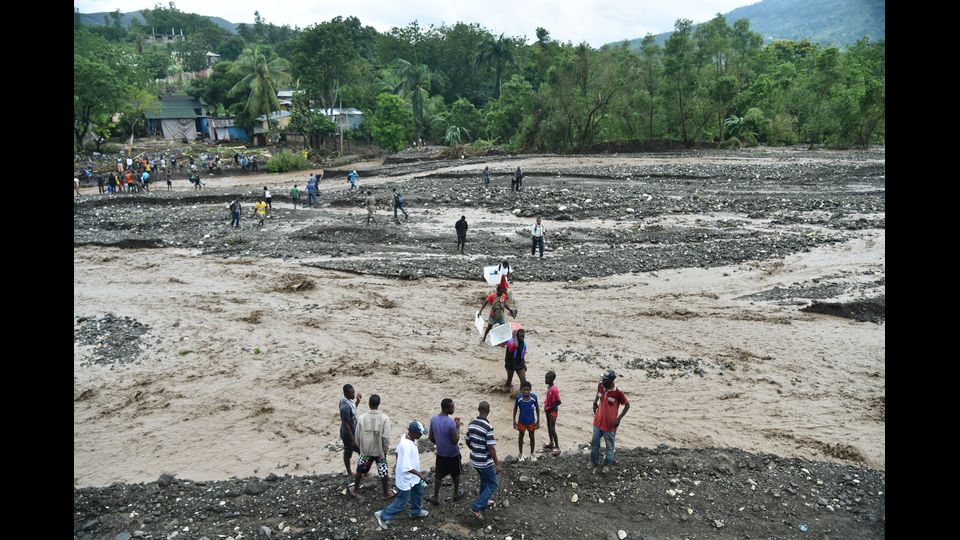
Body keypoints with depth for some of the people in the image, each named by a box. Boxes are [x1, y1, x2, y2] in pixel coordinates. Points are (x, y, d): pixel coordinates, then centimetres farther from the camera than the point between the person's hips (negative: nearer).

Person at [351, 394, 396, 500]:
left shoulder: (361, 418, -13)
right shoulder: (384, 418, -18)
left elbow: (358, 436, -4)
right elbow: (386, 437, -18)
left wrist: (360, 447, 12)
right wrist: (385, 451, -5)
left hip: (365, 450, 2)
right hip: (380, 451, -2)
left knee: (360, 470, 23)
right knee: (384, 473, 16)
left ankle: (355, 490, 37)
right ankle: (386, 494, 27)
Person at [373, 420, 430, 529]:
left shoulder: (406, 436, -9)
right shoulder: (407, 446, -37)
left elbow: (397, 451, 8)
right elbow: (406, 467, -36)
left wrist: (397, 466, 20)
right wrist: (418, 473, -38)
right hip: (406, 479, -9)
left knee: (418, 492, 28)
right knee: (401, 502, 8)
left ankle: (415, 511, 52)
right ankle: (382, 516, 26)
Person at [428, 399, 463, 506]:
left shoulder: (433, 419, -10)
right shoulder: (451, 422, -29)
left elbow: (431, 438, 1)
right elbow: (455, 441, -21)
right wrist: (458, 427, -13)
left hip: (440, 453, 4)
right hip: (453, 454, -4)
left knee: (439, 475, 16)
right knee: (456, 474, 19)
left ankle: (436, 498, 21)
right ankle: (456, 494, 36)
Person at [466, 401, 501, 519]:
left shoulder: (471, 423, -1)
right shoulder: (487, 427, -25)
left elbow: (468, 442, 9)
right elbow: (491, 448, -23)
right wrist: (497, 464, -14)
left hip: (474, 459, 8)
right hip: (485, 461, -8)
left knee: (484, 481, 28)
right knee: (493, 484, 8)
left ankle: (483, 502, 41)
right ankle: (476, 507, 3)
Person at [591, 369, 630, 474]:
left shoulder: (618, 392, -25)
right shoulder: (600, 386, -10)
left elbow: (627, 405, -12)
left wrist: (619, 419, -16)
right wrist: (595, 402, 1)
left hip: (610, 425, -5)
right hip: (598, 422, 5)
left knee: (610, 446, 14)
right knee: (594, 443, 18)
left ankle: (607, 464, 33)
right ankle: (594, 461, 38)